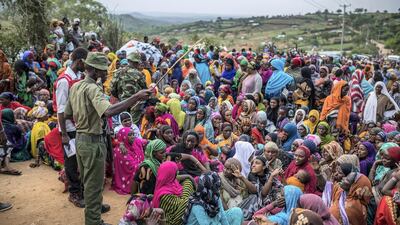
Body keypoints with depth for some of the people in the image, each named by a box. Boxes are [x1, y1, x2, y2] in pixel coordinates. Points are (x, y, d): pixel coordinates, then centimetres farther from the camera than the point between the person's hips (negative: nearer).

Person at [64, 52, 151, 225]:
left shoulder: (75, 86, 5)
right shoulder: (92, 88, -23)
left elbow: (67, 114, 14)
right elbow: (109, 111, -42)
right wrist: (136, 97, -43)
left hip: (80, 138, 9)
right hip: (93, 141, -9)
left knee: (87, 180, 26)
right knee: (94, 183, 5)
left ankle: (93, 206, 47)